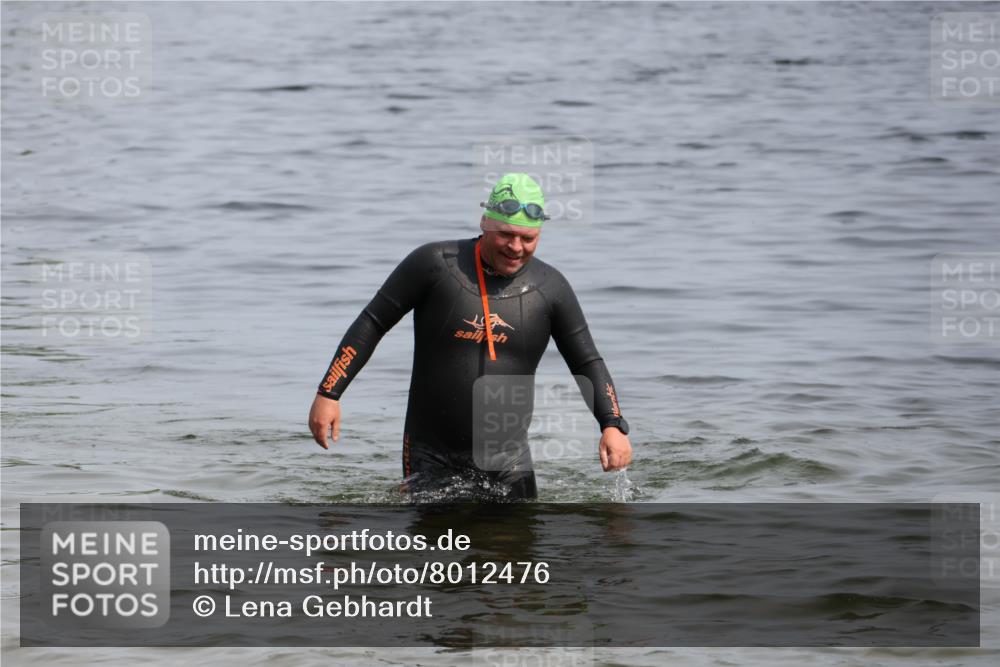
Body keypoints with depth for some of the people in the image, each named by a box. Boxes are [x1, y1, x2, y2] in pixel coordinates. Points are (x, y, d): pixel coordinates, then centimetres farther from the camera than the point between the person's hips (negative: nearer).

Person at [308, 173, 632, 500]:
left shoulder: (549, 287, 0)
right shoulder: (434, 264, -8)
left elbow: (587, 363, 6)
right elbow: (372, 323, -2)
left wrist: (613, 425, -9)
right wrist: (329, 393, -7)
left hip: (507, 460, 2)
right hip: (431, 458, -2)